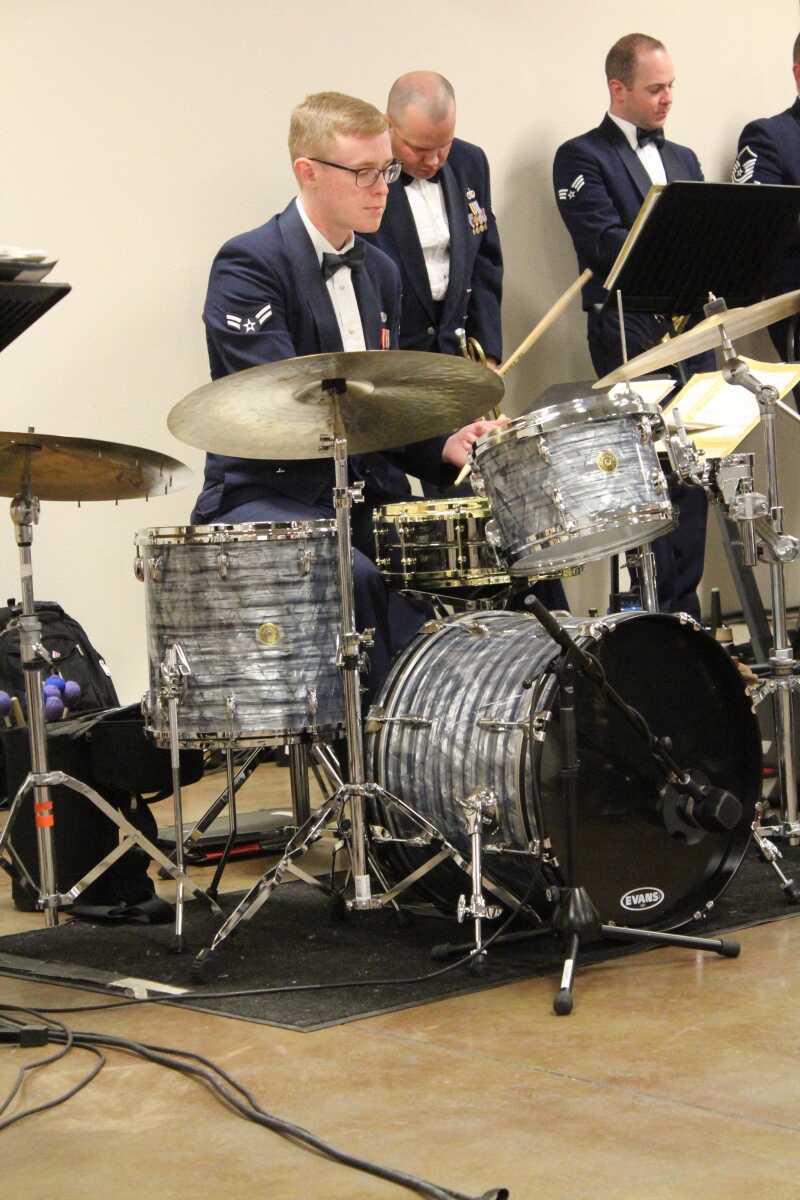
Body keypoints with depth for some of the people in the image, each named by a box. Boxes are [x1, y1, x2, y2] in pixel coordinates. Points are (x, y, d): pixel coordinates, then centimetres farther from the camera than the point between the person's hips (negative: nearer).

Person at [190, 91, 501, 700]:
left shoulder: (380, 272, 14)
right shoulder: (249, 265, -10)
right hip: (269, 497, -7)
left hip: (364, 495, 7)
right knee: (354, 577, -33)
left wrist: (448, 446, -3)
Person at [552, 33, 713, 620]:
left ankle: (685, 606, 12)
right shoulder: (582, 157, 0)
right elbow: (605, 244, -12)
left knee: (692, 472, 5)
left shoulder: (683, 160, 21)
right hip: (630, 340, -6)